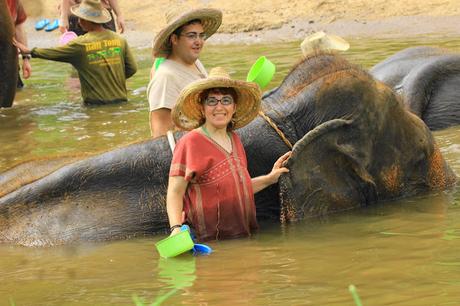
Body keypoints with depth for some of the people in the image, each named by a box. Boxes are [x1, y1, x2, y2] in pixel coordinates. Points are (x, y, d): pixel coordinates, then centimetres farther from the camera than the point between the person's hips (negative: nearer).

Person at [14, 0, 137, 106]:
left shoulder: (79, 45, -8)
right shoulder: (120, 40, 2)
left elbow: (52, 53, 5)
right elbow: (132, 68, 6)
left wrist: (29, 51, 21)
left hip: (96, 103, -4)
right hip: (121, 101, 4)